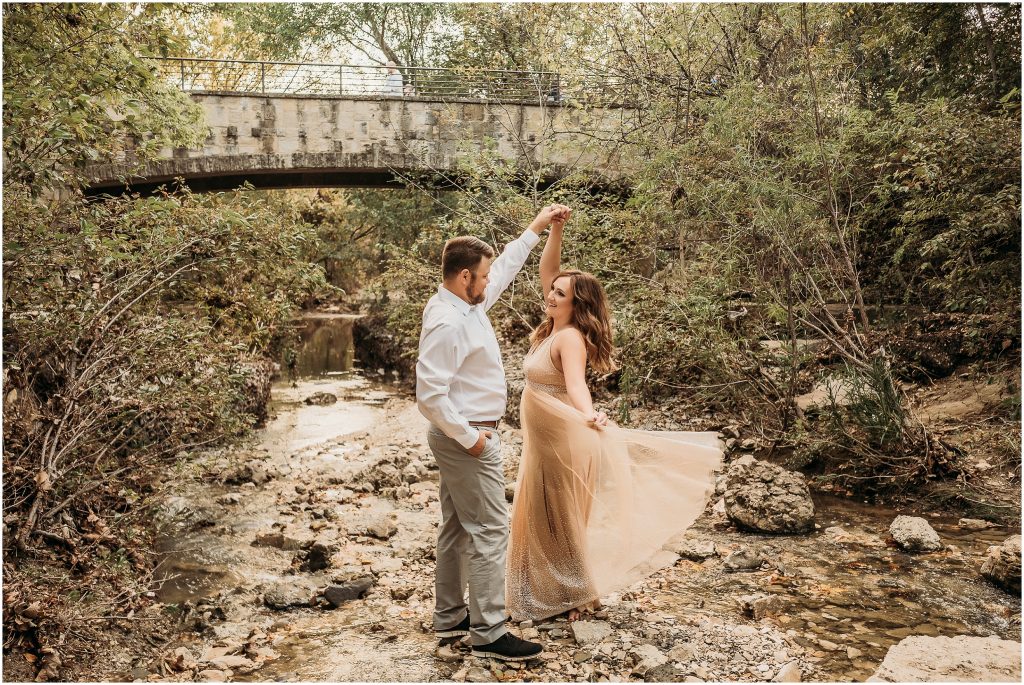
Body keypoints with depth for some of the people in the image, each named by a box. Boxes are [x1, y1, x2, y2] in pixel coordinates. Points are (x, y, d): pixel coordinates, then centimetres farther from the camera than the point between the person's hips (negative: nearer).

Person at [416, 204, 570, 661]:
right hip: (465, 439, -10)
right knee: (489, 531, -4)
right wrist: (469, 437, -20)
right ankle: (488, 633, 4)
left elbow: (505, 268, 22)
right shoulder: (447, 323, -23)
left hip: (465, 437, 10)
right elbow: (431, 395, -27)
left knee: (458, 528, 16)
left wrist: (536, 228, 22)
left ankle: (449, 616, 28)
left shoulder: (468, 304, 6)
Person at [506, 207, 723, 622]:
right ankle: (555, 592, 32)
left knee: (558, 520, 4)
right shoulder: (554, 327, 4)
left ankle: (575, 596, 19)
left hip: (562, 440, -9)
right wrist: (555, 230, -4)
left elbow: (576, 384, -37)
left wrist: (589, 415, -56)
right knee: (542, 518, 18)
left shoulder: (571, 338, -20)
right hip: (543, 440, 9)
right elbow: (547, 270, 7)